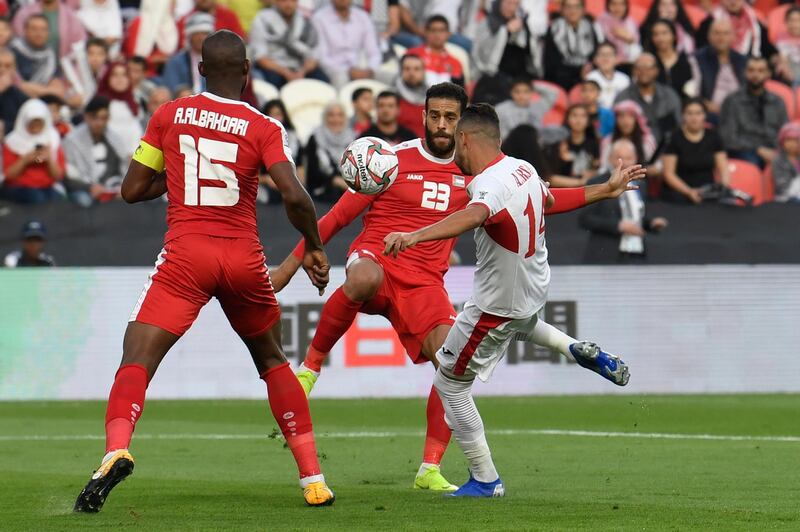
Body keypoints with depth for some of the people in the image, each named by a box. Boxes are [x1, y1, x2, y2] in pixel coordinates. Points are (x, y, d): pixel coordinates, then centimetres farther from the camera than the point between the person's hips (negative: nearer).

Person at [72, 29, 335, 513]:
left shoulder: (169, 115, 5)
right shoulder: (264, 129, 0)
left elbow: (132, 190, 8)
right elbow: (295, 197, -12)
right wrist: (314, 247, 5)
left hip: (186, 255, -1)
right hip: (245, 257, 2)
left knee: (138, 359, -8)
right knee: (272, 360, 22)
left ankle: (116, 450, -38)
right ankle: (314, 478, 19)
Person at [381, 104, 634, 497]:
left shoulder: (491, 184, -31)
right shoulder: (524, 169, -4)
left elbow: (472, 216, -54)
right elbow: (548, 200, 19)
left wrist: (414, 236, -68)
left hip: (498, 305, -9)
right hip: (535, 292, 9)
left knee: (449, 384, 5)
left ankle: (485, 480, 10)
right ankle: (587, 354, 35)